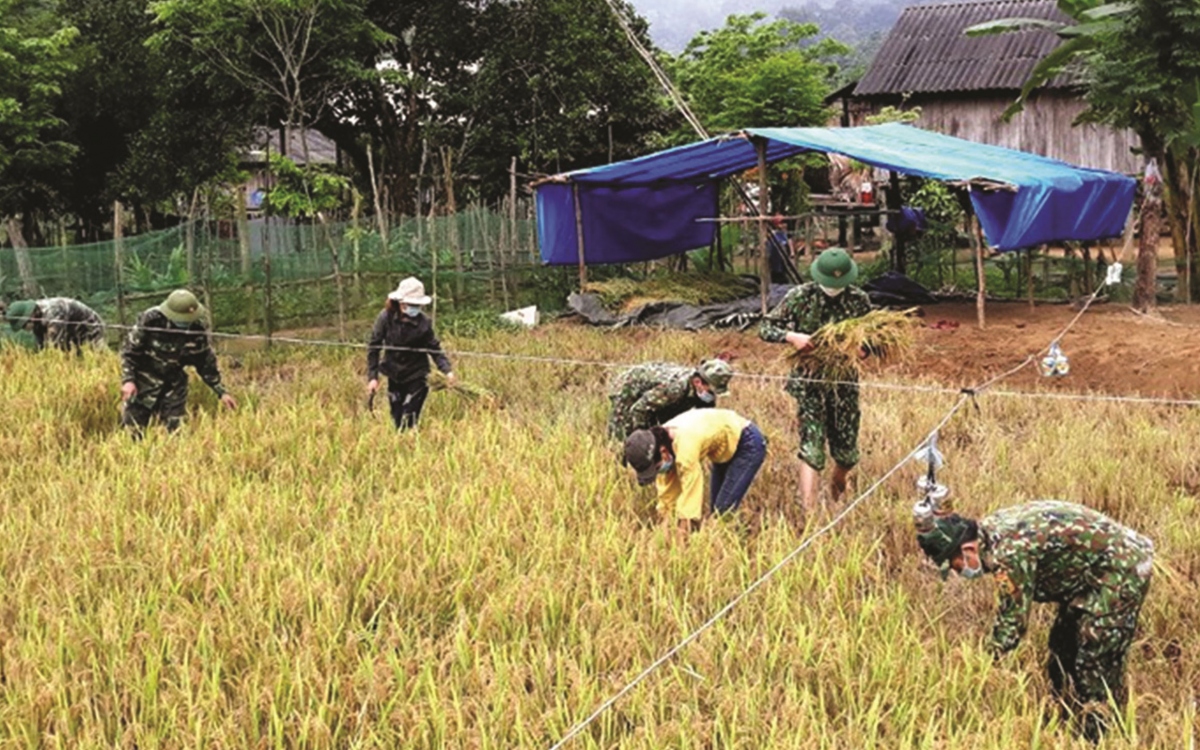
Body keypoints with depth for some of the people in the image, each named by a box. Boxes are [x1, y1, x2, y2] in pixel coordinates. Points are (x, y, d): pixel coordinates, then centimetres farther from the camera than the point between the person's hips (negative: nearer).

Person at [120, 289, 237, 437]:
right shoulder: (150, 321, -23)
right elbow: (129, 351, -12)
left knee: (174, 429, 3)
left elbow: (207, 362, 0)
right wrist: (127, 380, -22)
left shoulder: (197, 328, -14)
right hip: (145, 379, -2)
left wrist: (221, 392, -1)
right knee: (132, 428, -1)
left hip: (174, 383, 3)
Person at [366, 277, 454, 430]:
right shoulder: (386, 318, -14)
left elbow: (435, 348, -6)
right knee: (396, 420, 12)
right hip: (394, 376, 2)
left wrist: (447, 370, -22)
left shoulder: (423, 323, -15)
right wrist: (372, 377, -9)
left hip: (416, 377, -2)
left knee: (408, 421, -9)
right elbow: (373, 347, -6)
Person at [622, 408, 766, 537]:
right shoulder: (661, 440, -13)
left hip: (748, 444, -9)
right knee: (716, 511, 12)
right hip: (726, 448, 9)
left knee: (724, 512, -14)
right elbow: (667, 490, -4)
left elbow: (690, 491, -34)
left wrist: (683, 532, -28)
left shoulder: (685, 444, -38)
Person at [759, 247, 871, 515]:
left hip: (844, 383, 2)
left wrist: (863, 349, -16)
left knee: (847, 452, 11)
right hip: (810, 382, -2)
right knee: (812, 448, -9)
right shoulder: (800, 297, -8)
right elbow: (766, 328, -4)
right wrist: (792, 336, -23)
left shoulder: (859, 300, -2)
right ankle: (809, 513, -8)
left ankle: (837, 486, 44)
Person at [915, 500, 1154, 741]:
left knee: (1095, 664, -6)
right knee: (1063, 649, 16)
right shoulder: (991, 531, -1)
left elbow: (1013, 619, -20)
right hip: (1093, 573, 10)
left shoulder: (1007, 551, -29)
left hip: (1123, 566, -10)